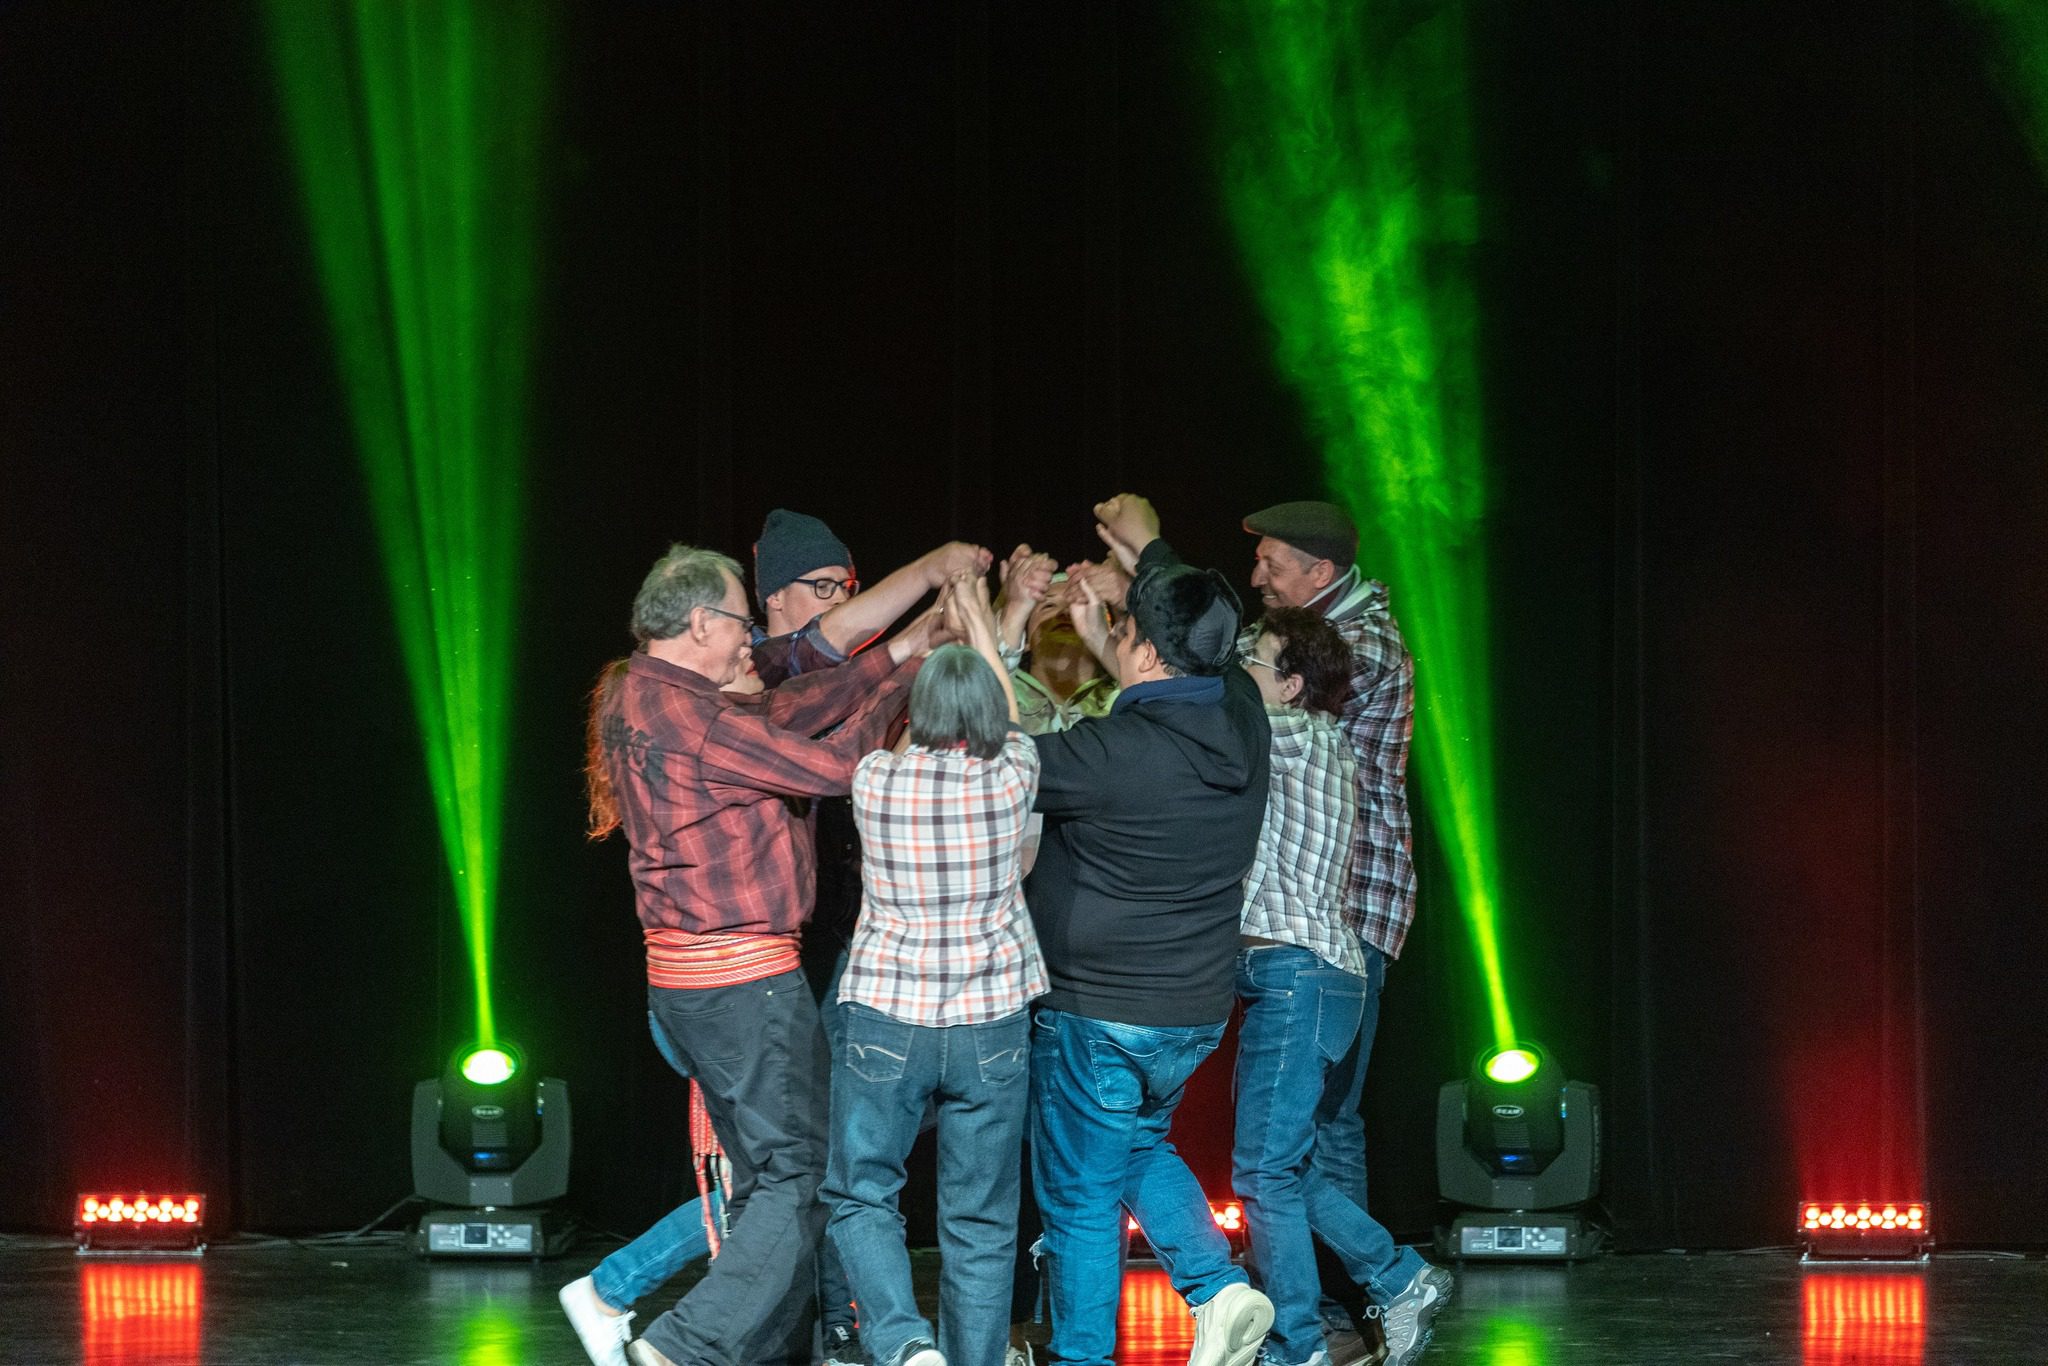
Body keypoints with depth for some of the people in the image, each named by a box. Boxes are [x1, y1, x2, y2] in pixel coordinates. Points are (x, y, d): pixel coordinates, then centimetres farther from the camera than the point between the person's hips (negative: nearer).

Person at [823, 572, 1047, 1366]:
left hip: (886, 1024, -1)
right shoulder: (1009, 783, -8)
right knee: (980, 1222, 9)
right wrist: (979, 624, 29)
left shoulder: (876, 782, -8)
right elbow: (1006, 717, 14)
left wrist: (934, 636, 30)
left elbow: (906, 737, 16)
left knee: (860, 1197, 9)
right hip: (991, 1029, 1)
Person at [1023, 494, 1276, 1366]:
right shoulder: (1243, 721, -5)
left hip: (1100, 1015, -7)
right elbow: (1204, 641, 18)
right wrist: (1150, 552, 33)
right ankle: (1219, 1288, 12)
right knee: (1139, 1145, 28)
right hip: (1199, 1008, 7)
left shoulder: (1112, 753, -25)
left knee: (1080, 1201, 6)